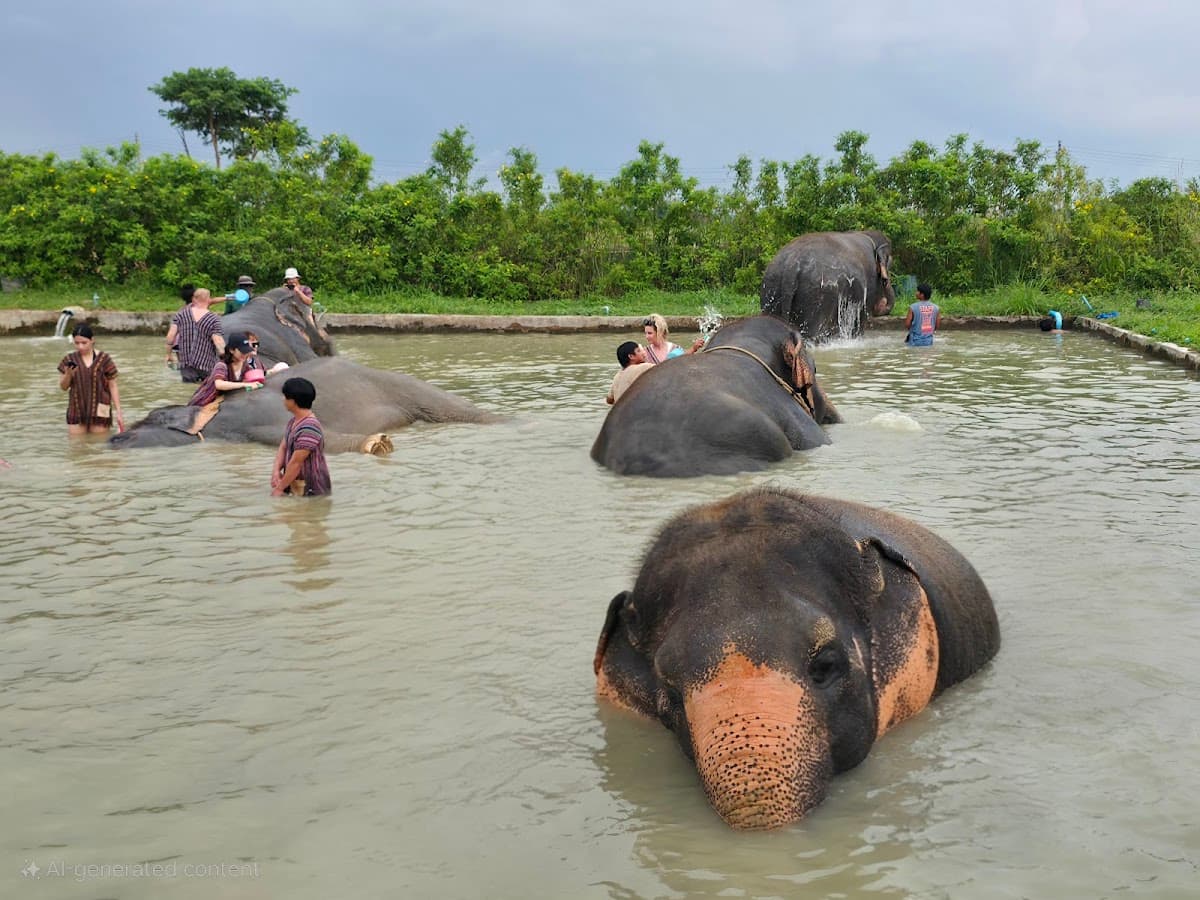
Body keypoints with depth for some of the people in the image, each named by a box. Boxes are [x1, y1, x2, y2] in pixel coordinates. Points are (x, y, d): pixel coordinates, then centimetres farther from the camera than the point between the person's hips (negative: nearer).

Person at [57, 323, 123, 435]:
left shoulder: (104, 359, -2)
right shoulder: (69, 360, 5)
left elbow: (113, 387, 1)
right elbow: (63, 387, 10)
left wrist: (118, 412, -3)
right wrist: (68, 374, -12)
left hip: (99, 411, -2)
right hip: (77, 410, 2)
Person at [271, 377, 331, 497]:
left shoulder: (308, 429, -23)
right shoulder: (294, 421, 9)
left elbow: (296, 463, -21)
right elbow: (283, 448, 10)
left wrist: (280, 488, -15)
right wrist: (276, 471, -8)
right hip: (295, 485, 9)